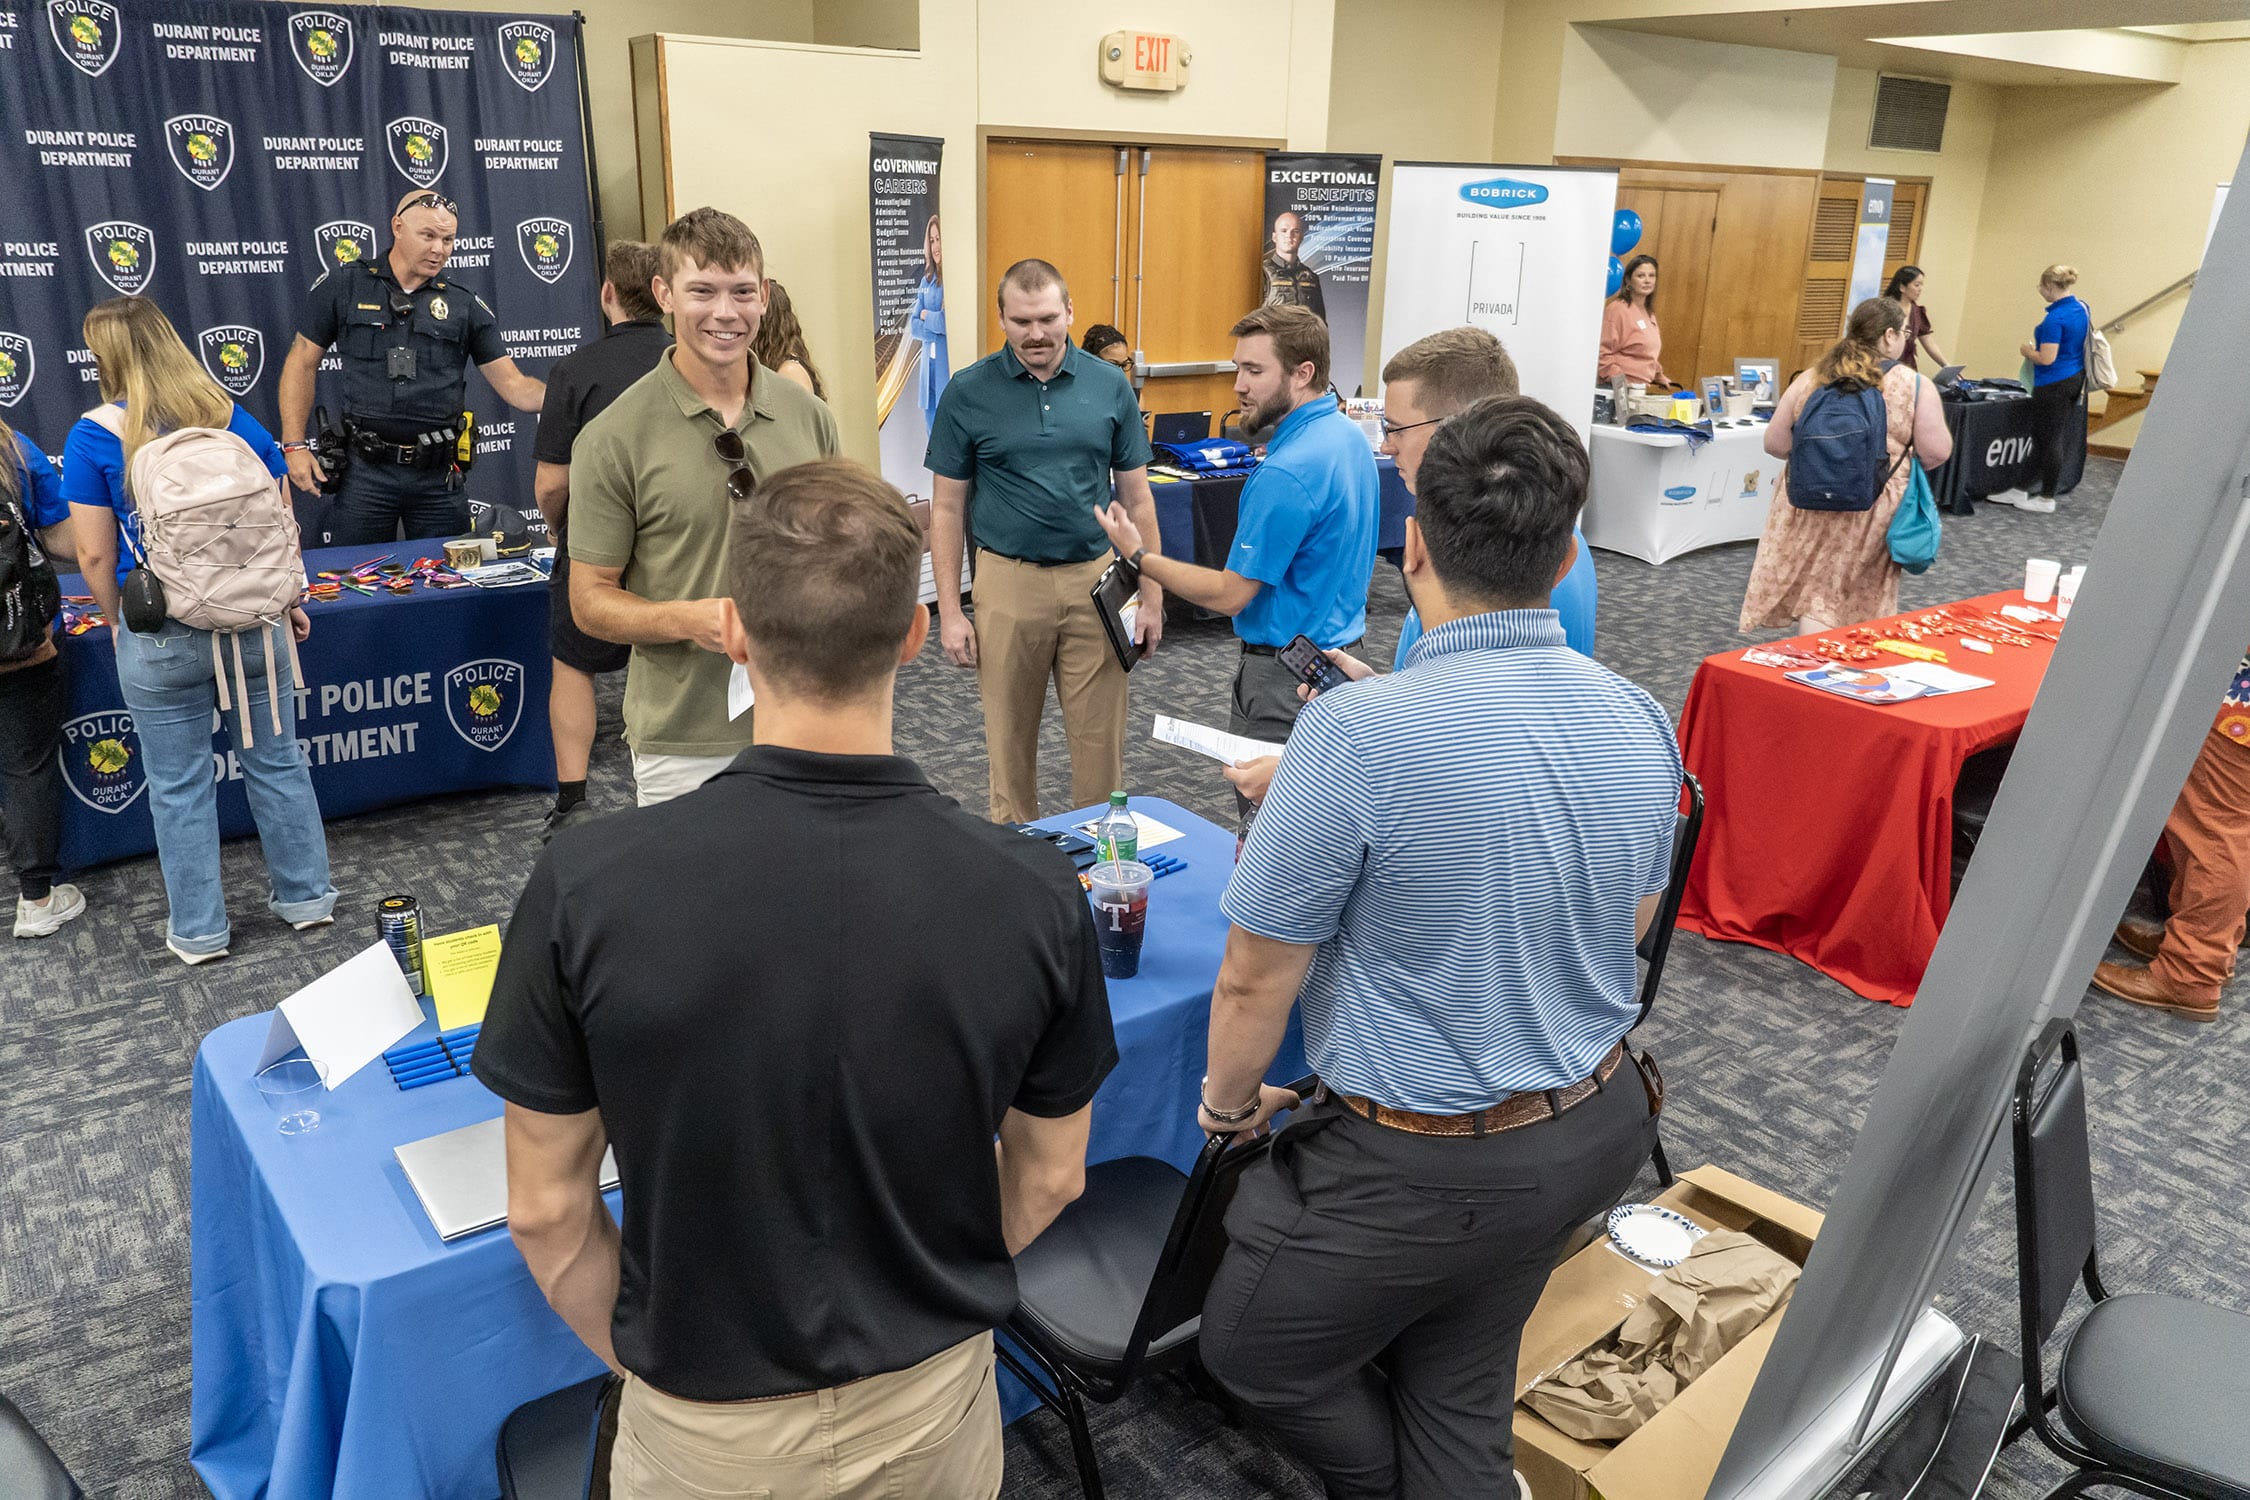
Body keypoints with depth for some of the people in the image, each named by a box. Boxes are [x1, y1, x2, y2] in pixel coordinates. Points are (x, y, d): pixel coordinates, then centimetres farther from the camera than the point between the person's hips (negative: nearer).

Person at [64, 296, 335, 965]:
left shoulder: (94, 437, -8)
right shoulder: (235, 419, -1)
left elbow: (94, 554, -6)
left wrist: (118, 624, 10)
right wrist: (290, 602, 16)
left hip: (162, 640, -2)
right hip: (254, 625, 2)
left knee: (179, 786, 11)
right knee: (277, 764, 15)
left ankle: (199, 930, 22)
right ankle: (305, 897, 26)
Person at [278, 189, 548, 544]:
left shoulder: (465, 305, 5)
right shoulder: (343, 286, 4)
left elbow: (513, 385, 1)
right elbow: (301, 365, 7)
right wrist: (295, 445, -1)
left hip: (438, 475, 1)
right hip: (366, 472, -1)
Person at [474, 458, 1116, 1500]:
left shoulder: (585, 891, -24)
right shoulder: (1036, 897, -21)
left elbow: (546, 1209, -12)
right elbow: (1047, 1178, -6)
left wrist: (637, 1358, 5)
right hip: (932, 1410, 1)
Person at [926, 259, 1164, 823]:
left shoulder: (1110, 385, 3)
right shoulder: (968, 394, -1)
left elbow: (1136, 496, 8)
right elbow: (948, 506, 3)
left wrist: (1152, 596, 4)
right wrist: (949, 609, -3)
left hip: (1095, 580, 1)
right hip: (1008, 583, -1)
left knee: (1101, 737, 5)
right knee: (1009, 736, 9)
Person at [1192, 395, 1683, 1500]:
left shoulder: (1359, 732, -27)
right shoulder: (1641, 722, -5)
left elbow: (1256, 976, -17)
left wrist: (1229, 1102, 2)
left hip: (1420, 1168, -7)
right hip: (1593, 1129, 7)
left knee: (1253, 1354, 20)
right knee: (1461, 1390, 25)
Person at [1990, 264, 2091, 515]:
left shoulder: (2055, 318, -21)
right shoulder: (2082, 309, 8)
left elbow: (2047, 358, -23)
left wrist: (2028, 352, -4)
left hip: (2053, 385, -9)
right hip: (2075, 379, 9)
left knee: (2049, 440, 1)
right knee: (2041, 438, 15)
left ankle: (2047, 499, 9)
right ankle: (2025, 490, 22)